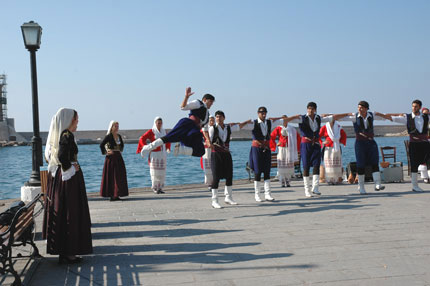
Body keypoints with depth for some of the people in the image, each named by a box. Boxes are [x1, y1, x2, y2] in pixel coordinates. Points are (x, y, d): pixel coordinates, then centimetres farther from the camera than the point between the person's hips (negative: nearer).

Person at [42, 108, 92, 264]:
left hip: (58, 177, 10)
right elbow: (62, 156, -30)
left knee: (60, 214, 16)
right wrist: (70, 169, -16)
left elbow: (48, 156, 18)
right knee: (70, 215, -3)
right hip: (70, 180, -10)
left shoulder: (58, 136, 11)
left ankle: (61, 249, 26)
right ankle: (67, 253, 2)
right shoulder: (67, 136, -17)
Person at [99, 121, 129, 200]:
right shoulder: (109, 136, -10)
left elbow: (122, 145, 27)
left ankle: (116, 195, 14)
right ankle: (112, 195, -1)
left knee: (120, 176, 6)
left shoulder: (119, 136, 10)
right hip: (111, 158, -7)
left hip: (118, 158, 7)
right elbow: (101, 145, -18)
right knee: (111, 177, -4)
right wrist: (105, 152, -11)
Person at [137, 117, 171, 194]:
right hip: (155, 153, -5)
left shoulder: (163, 131, 11)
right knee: (155, 171, -4)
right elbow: (142, 139, -8)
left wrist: (168, 148, 20)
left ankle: (160, 187, 13)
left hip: (163, 154, 5)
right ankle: (155, 187, 6)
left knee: (162, 171, 5)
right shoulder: (151, 131, -5)